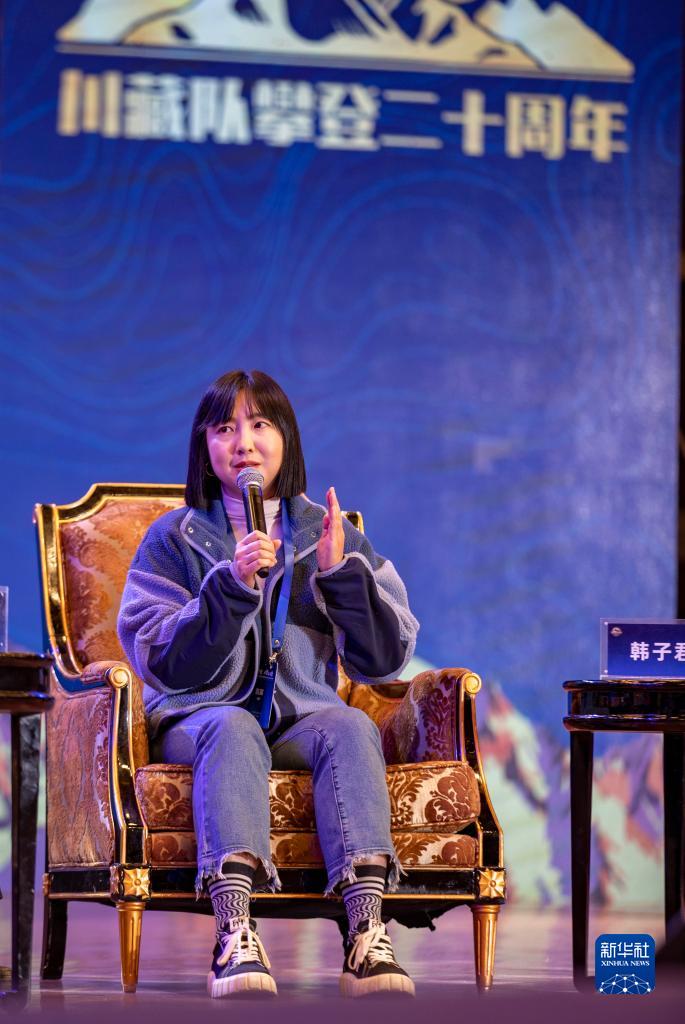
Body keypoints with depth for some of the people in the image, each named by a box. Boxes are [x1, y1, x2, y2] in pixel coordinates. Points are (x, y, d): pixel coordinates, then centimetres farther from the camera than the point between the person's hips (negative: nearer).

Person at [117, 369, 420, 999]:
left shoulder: (327, 534, 16)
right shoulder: (173, 539, 10)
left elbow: (385, 661, 8)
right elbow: (164, 663, -3)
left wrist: (342, 572, -6)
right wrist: (232, 585, -15)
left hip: (304, 716, 2)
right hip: (197, 716, -2)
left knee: (351, 727, -32)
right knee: (233, 727, -37)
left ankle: (366, 931, -48)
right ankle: (235, 931, -54)